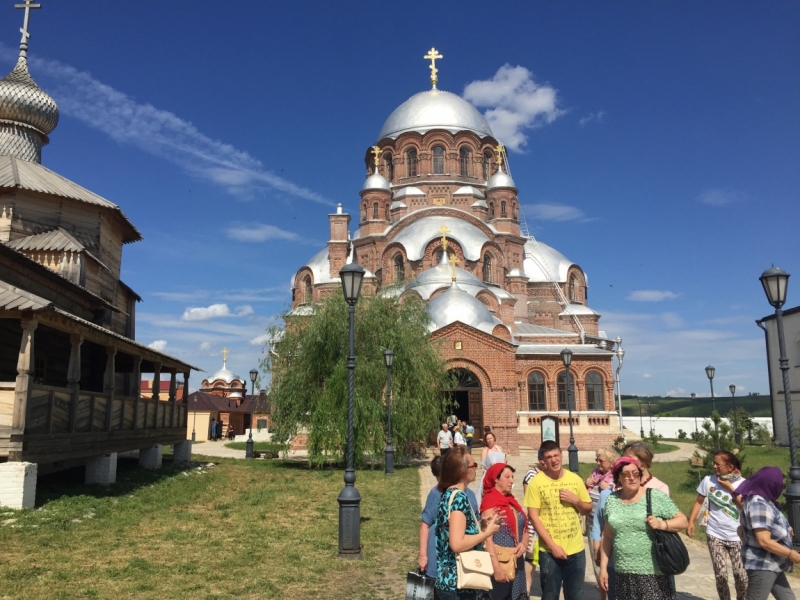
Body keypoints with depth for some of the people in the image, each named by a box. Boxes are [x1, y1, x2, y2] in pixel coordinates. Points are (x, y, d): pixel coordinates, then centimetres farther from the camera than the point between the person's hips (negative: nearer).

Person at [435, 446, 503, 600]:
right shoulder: (459, 497, -19)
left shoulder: (450, 494, 9)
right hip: (457, 583, -9)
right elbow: (457, 544, -26)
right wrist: (487, 532, -15)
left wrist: (482, 524, 8)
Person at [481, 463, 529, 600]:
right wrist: (496, 567, -22)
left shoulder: (511, 501, 12)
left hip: (516, 563, 7)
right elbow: (487, 538, -17)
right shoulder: (489, 502, -12)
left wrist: (523, 543, -5)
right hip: (500, 563, -7)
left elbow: (524, 529, 16)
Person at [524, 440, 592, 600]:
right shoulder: (536, 482, -9)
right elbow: (533, 517, -10)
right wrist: (552, 545, -15)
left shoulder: (575, 479, 2)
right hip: (549, 551, -3)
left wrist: (575, 500, -10)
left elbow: (588, 510, 11)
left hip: (576, 549, 3)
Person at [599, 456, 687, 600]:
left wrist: (662, 524, -18)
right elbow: (607, 537, 10)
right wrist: (603, 568, 9)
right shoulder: (611, 501, 6)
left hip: (653, 574, -3)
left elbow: (683, 521, -1)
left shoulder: (657, 497, -4)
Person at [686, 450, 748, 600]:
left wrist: (730, 487, -20)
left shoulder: (742, 484, -8)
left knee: (741, 575, 2)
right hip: (715, 536, 1)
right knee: (720, 575, 1)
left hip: (737, 537, 0)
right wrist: (691, 522, -4)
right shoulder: (709, 481, -5)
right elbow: (699, 502, 4)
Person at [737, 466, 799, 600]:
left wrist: (785, 531, 13)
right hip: (761, 566, -10)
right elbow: (764, 541, -26)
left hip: (771, 564, 10)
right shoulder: (759, 505, -25)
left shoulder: (764, 501, 6)